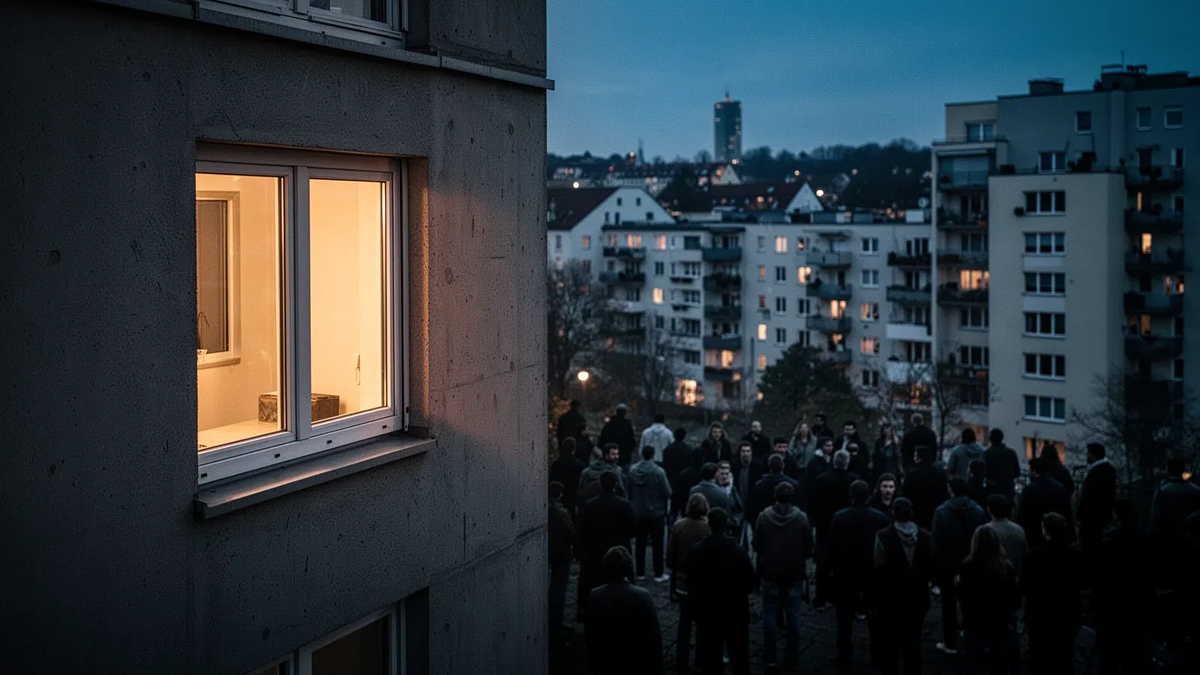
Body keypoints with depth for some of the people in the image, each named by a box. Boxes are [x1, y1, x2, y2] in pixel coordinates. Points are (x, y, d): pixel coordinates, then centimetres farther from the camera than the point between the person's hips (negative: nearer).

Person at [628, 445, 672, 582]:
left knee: (640, 543, 13)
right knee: (657, 544, 6)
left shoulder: (632, 470, -6)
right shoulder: (658, 471, -19)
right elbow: (667, 493, -16)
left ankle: (640, 573, 18)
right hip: (656, 513, -4)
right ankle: (658, 574, 9)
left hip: (638, 512, 4)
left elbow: (629, 491, 3)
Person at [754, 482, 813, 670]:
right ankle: (791, 658, 11)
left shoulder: (764, 516, -9)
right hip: (795, 572, 0)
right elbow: (809, 547, -4)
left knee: (770, 613, 7)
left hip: (770, 571, 0)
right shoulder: (802, 518, -10)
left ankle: (770, 658, 8)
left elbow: (756, 545, -2)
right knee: (793, 613, 8)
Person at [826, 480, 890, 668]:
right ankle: (878, 655, 21)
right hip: (872, 571, 1)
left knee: (845, 618, 8)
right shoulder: (880, 518, -9)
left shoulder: (839, 517, -13)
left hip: (845, 572, -1)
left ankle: (845, 657, 11)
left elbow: (831, 546, -9)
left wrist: (830, 567, 3)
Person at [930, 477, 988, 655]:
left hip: (948, 565, -3)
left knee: (949, 604, 6)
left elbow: (936, 541, -12)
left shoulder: (942, 511, -12)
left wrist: (934, 567, -5)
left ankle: (950, 643, 9)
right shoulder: (978, 511, -3)